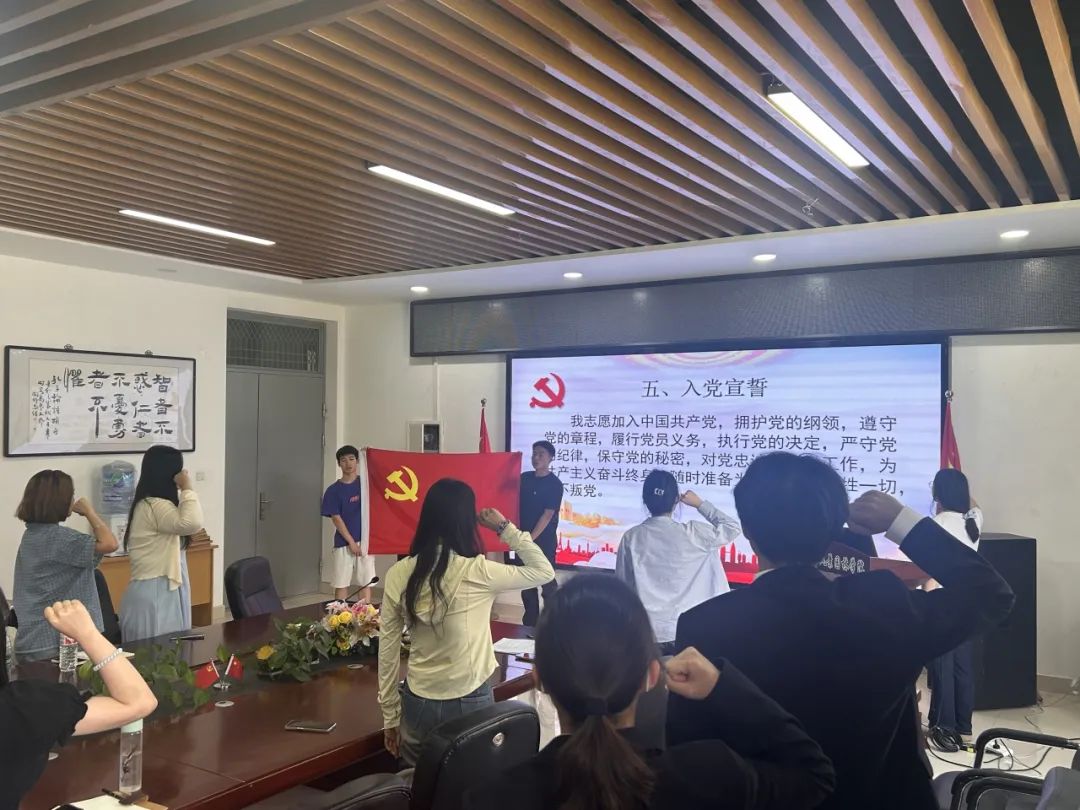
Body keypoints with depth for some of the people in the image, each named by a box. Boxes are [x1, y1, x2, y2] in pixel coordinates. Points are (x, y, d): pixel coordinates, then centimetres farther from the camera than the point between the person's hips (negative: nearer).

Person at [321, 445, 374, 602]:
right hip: (343, 543, -2)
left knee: (366, 582, 3)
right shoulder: (333, 490, 0)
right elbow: (336, 519, -4)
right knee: (341, 584, 2)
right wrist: (351, 542, -9)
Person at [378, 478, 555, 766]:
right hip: (468, 703, -3)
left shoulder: (398, 574, -6)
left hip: (418, 703, 3)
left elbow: (388, 650, 1)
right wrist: (505, 528, 1)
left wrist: (390, 716, 11)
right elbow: (544, 571, -3)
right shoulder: (476, 572, -17)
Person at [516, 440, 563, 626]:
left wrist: (531, 538, -17)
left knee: (547, 581, -2)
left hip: (543, 540, -5)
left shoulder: (555, 484, -9)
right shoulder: (524, 478, 7)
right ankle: (530, 622, 22)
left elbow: (548, 514, -13)